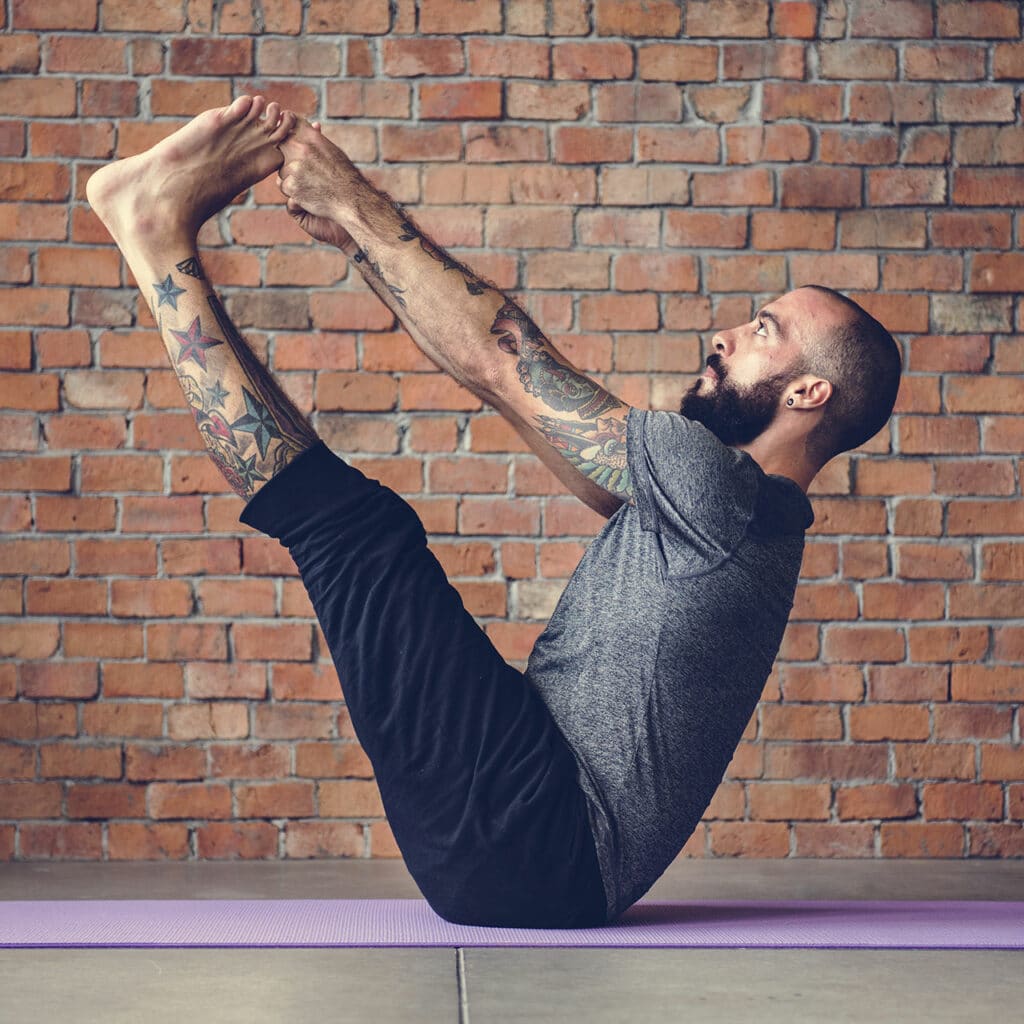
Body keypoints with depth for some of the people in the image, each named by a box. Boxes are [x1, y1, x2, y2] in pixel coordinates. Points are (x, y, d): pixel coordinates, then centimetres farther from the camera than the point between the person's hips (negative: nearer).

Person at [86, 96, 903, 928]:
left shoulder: (726, 493, -12)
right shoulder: (700, 500, 18)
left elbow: (501, 362, -14)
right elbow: (512, 377, 16)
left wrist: (364, 209, -6)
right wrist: (359, 238, 13)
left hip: (542, 846, -9)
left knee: (362, 534, -16)